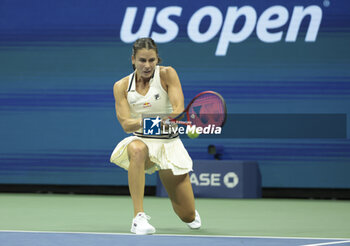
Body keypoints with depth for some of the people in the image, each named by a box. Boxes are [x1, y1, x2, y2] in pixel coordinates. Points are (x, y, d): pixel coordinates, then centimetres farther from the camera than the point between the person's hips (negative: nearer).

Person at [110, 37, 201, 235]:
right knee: (137, 149, -42)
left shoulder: (167, 74, -7)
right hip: (141, 140, 0)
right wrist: (144, 121, -36)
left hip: (169, 143, 0)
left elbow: (179, 110, -19)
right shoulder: (122, 86, -3)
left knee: (189, 218, 1)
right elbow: (126, 124, -14)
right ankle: (139, 217, -40)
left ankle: (190, 213, 43)